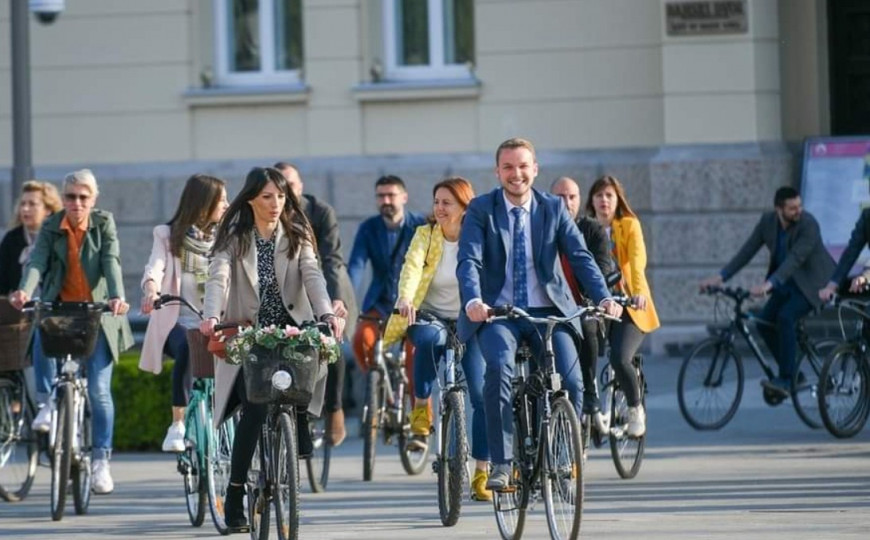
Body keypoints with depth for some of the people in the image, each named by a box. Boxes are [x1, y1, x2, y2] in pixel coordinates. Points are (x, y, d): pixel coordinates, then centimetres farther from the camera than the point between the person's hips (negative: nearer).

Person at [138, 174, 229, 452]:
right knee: (186, 349, -35)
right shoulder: (169, 236, 10)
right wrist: (151, 290, -30)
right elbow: (155, 268, -7)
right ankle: (177, 425, -28)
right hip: (177, 322, -3)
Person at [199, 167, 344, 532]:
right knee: (254, 409, -15)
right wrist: (211, 316, -34)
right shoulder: (233, 238, 0)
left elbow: (312, 274, -9)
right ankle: (235, 496, -5)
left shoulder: (297, 236, 5)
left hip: (289, 329, 2)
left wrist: (326, 314, -27)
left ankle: (299, 426, -1)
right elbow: (218, 277, -15)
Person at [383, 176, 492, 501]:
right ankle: (421, 410, -17)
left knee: (482, 394, -11)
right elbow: (412, 266, -21)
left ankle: (482, 474, 0)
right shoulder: (425, 235, -3)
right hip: (430, 317, -1)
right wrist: (405, 298, -41)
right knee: (430, 339, -38)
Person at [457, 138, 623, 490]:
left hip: (547, 311, 2)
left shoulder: (554, 208, 6)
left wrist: (604, 298, -20)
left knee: (571, 380, -20)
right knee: (499, 366, -31)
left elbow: (580, 257, -3)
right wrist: (472, 301, -33)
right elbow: (469, 261, -12)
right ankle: (501, 464, -24)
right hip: (497, 312, -2)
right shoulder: (481, 209, 0)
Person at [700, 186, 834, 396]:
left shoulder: (808, 224, -26)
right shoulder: (767, 221, -7)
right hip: (788, 282, 7)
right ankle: (792, 374, 9)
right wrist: (720, 277, -15)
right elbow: (747, 251, -5)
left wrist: (769, 284, -49)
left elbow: (795, 259, -36)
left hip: (811, 281, -7)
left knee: (786, 317, -27)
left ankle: (786, 380, -23)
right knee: (765, 322, -6)